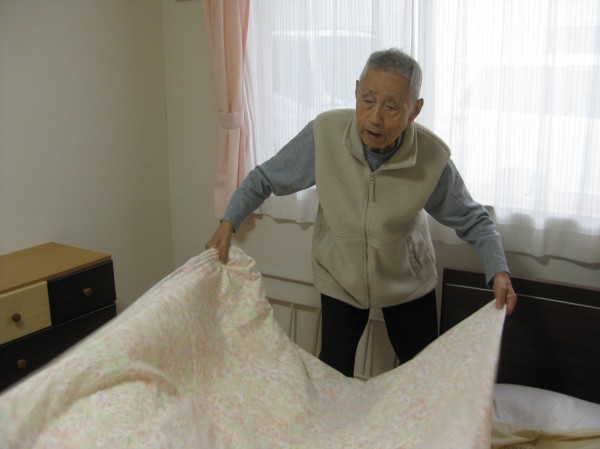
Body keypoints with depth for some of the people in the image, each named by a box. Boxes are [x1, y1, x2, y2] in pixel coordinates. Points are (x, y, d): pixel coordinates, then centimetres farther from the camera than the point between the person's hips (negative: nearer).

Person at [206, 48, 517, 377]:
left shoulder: (433, 158, -26)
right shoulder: (324, 133, -26)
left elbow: (473, 220, -10)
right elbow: (265, 178, -11)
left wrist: (498, 271, -24)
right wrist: (227, 224, -20)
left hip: (408, 283, 0)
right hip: (339, 279, 0)